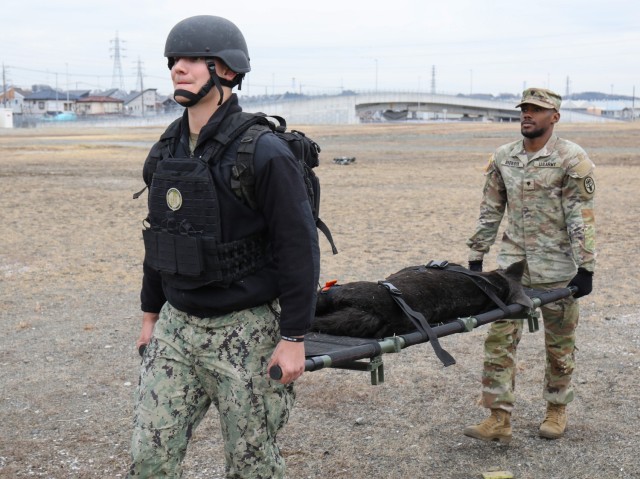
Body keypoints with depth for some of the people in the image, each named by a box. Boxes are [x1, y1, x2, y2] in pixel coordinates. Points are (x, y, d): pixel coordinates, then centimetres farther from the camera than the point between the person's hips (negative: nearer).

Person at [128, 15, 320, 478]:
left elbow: (300, 248, -16)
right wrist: (151, 314, 18)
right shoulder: (167, 150, 6)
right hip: (177, 326, 6)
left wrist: (293, 338, -17)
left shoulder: (263, 154, -16)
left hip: (245, 332, -6)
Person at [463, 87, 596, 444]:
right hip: (513, 264, 4)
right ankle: (499, 419, 2)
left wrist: (585, 268, -15)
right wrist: (477, 257, 10)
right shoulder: (503, 158, 6)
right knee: (500, 338, -2)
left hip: (557, 268, -4)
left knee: (560, 343, 9)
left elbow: (581, 217, -11)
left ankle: (557, 409, 28)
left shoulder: (573, 159, -9)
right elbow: (491, 211, 11)